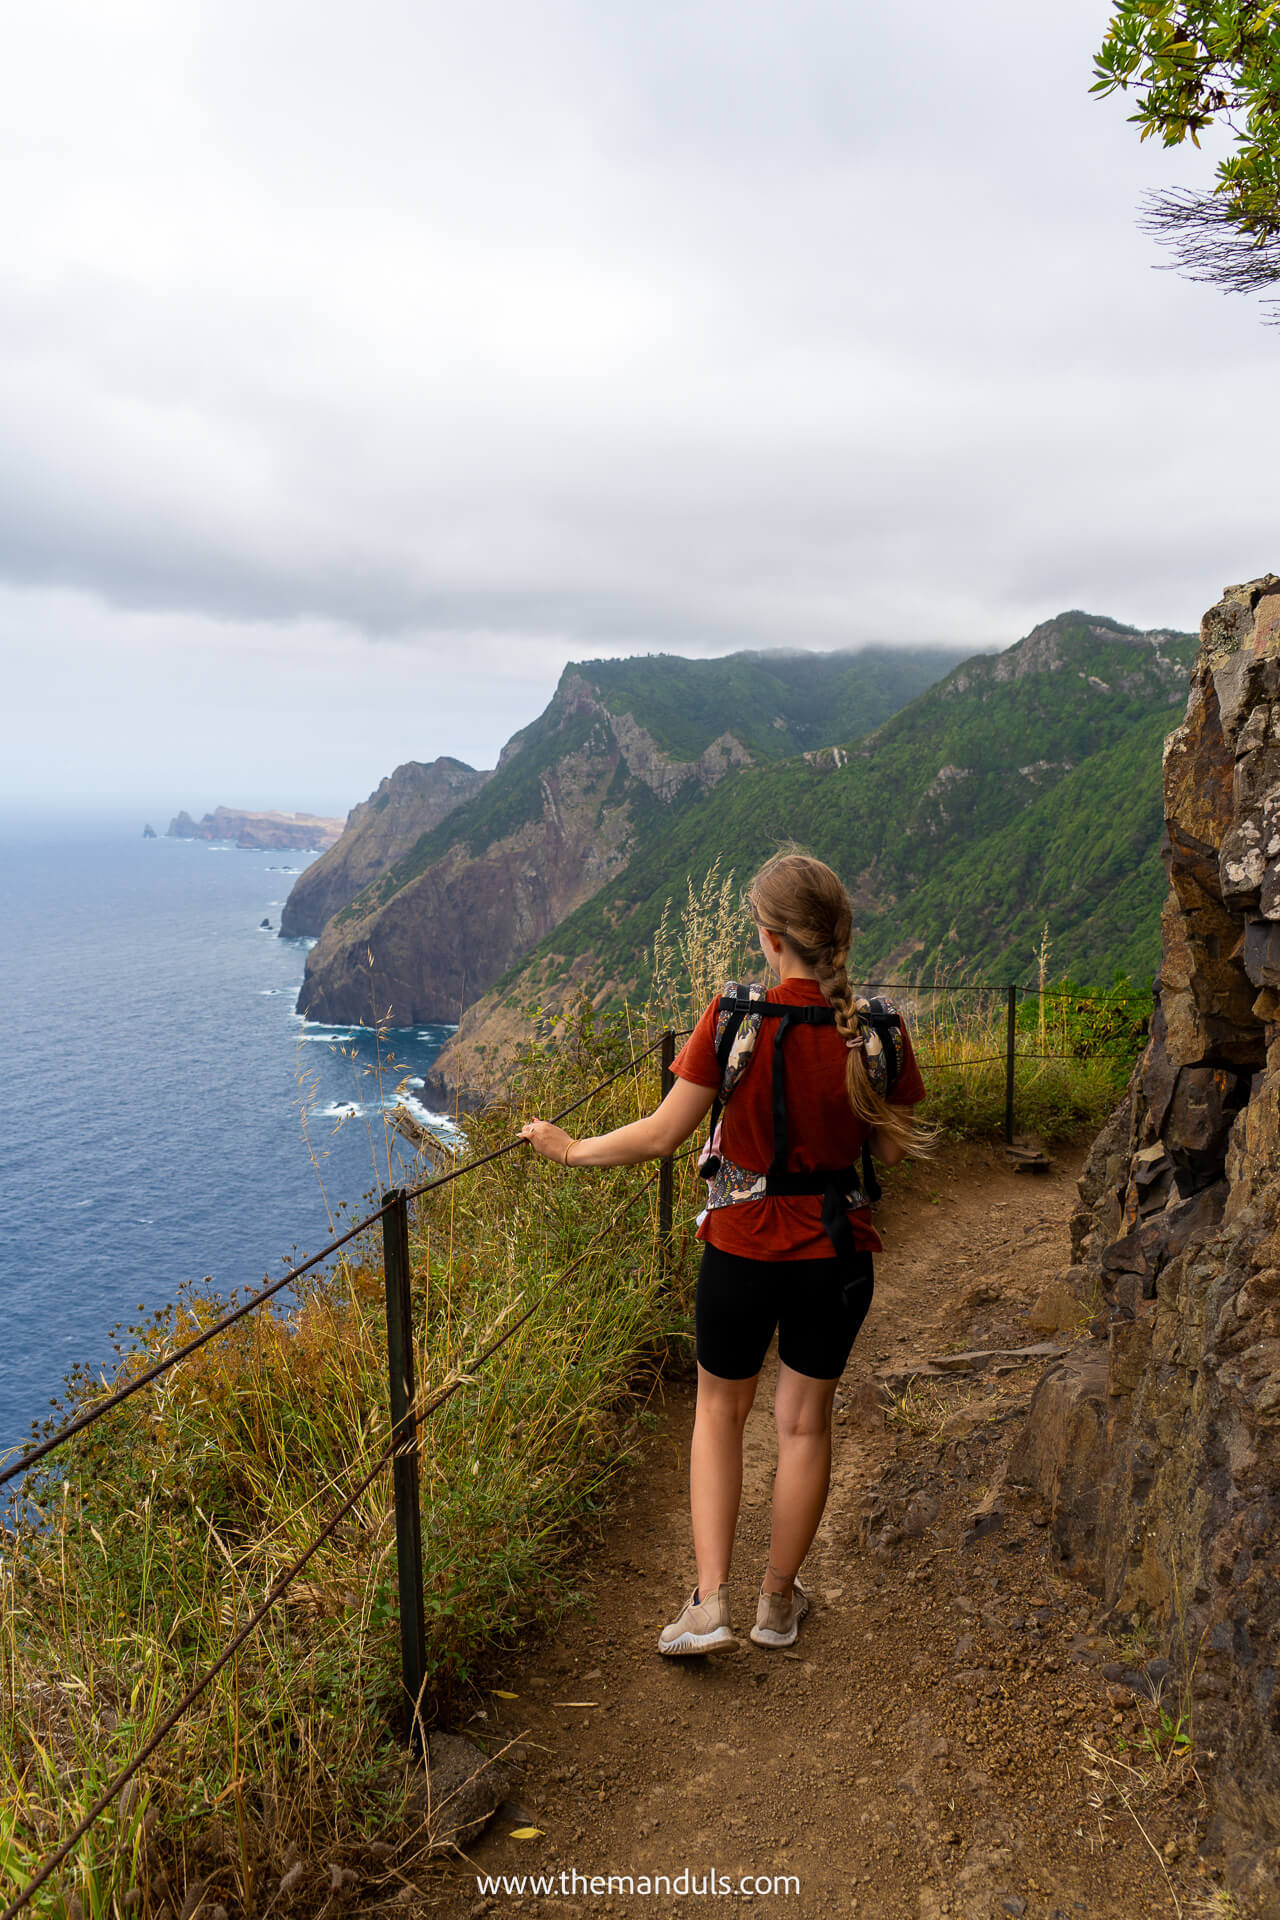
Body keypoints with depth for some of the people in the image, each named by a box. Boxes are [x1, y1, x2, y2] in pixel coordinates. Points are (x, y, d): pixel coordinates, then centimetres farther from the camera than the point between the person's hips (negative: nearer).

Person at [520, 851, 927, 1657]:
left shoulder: (734, 1019, -18)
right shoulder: (878, 1031, -11)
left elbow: (662, 1135, -13)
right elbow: (892, 1148, -1)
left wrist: (571, 1148, 1)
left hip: (743, 1249, -2)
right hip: (837, 1254, 2)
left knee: (720, 1412, 20)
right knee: (806, 1421, 19)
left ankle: (710, 1603, 17)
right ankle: (779, 1601, 34)